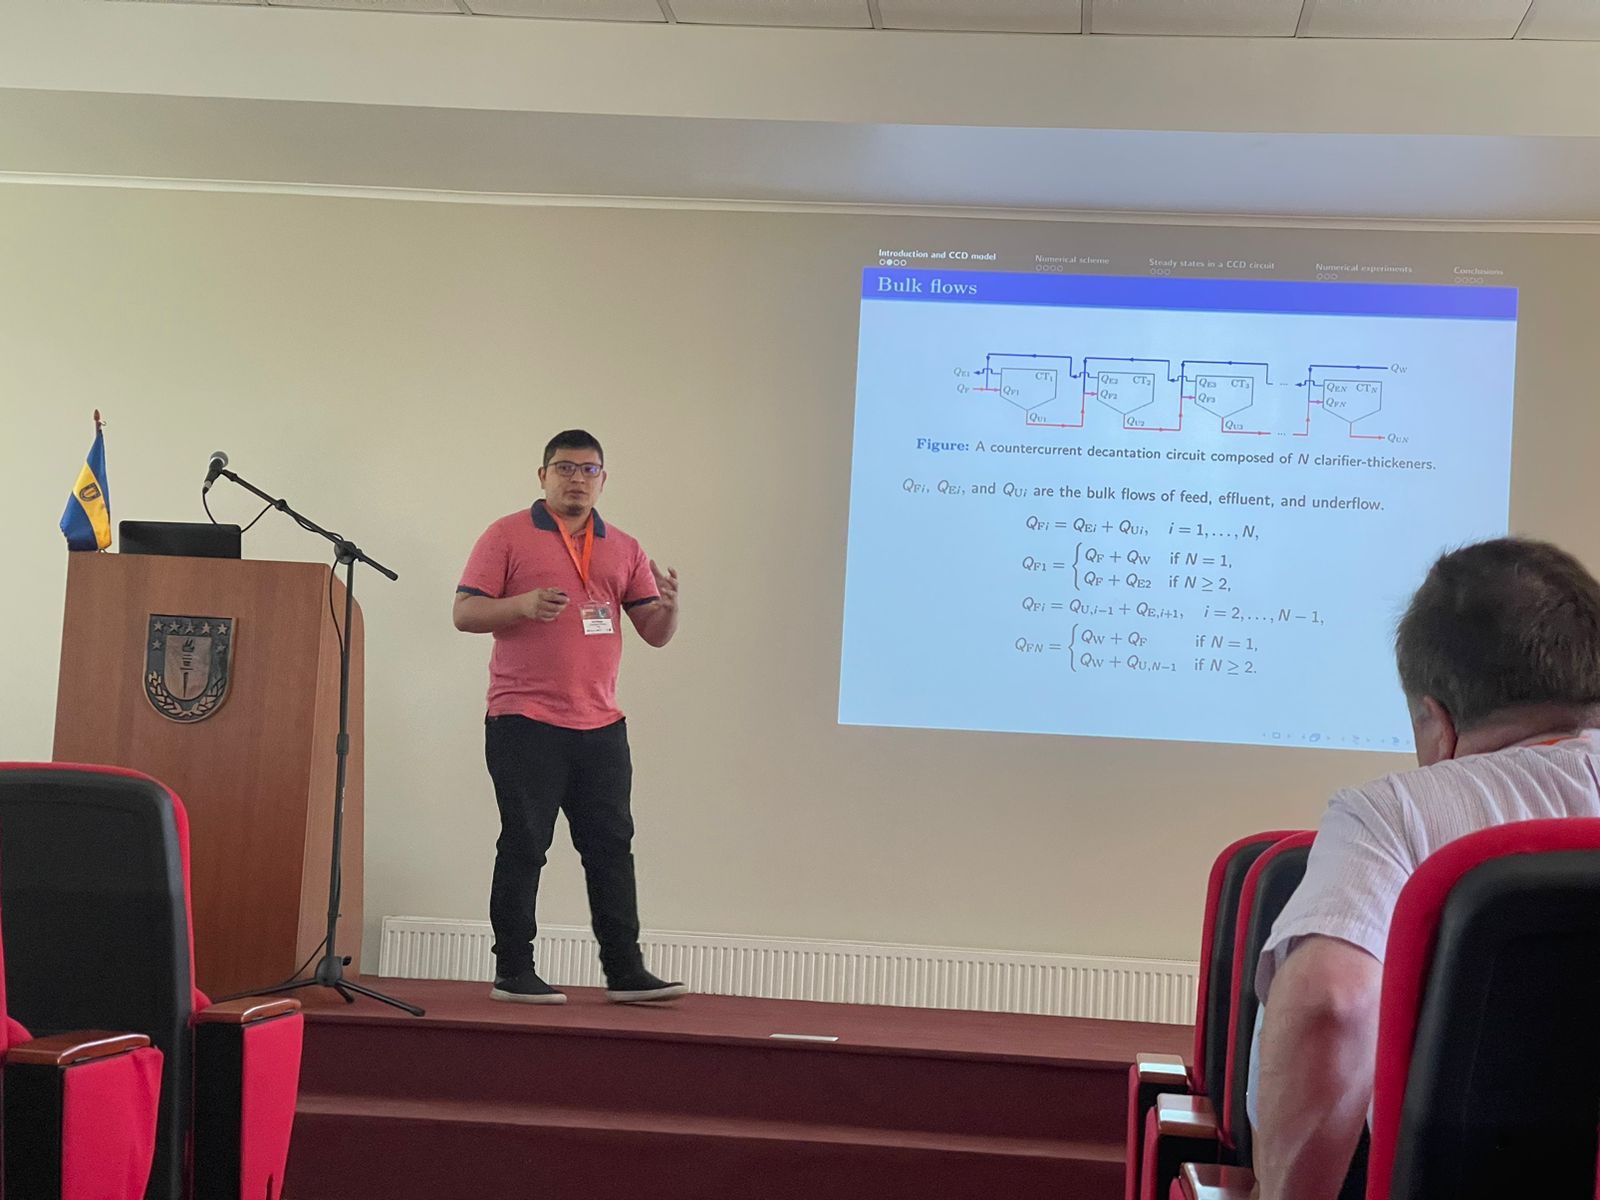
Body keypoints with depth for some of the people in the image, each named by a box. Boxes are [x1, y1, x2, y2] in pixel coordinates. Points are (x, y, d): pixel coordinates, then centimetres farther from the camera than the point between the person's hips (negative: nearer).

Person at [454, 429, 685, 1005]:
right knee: (523, 847, -1)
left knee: (612, 848, 5)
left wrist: (669, 606, -11)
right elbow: (465, 613, -3)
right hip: (524, 722, -4)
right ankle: (513, 973, 6)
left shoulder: (623, 549, 14)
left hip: (601, 726, 4)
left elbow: (655, 633, 12)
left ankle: (624, 971, 10)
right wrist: (525, 604, -20)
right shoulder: (508, 536, 2)